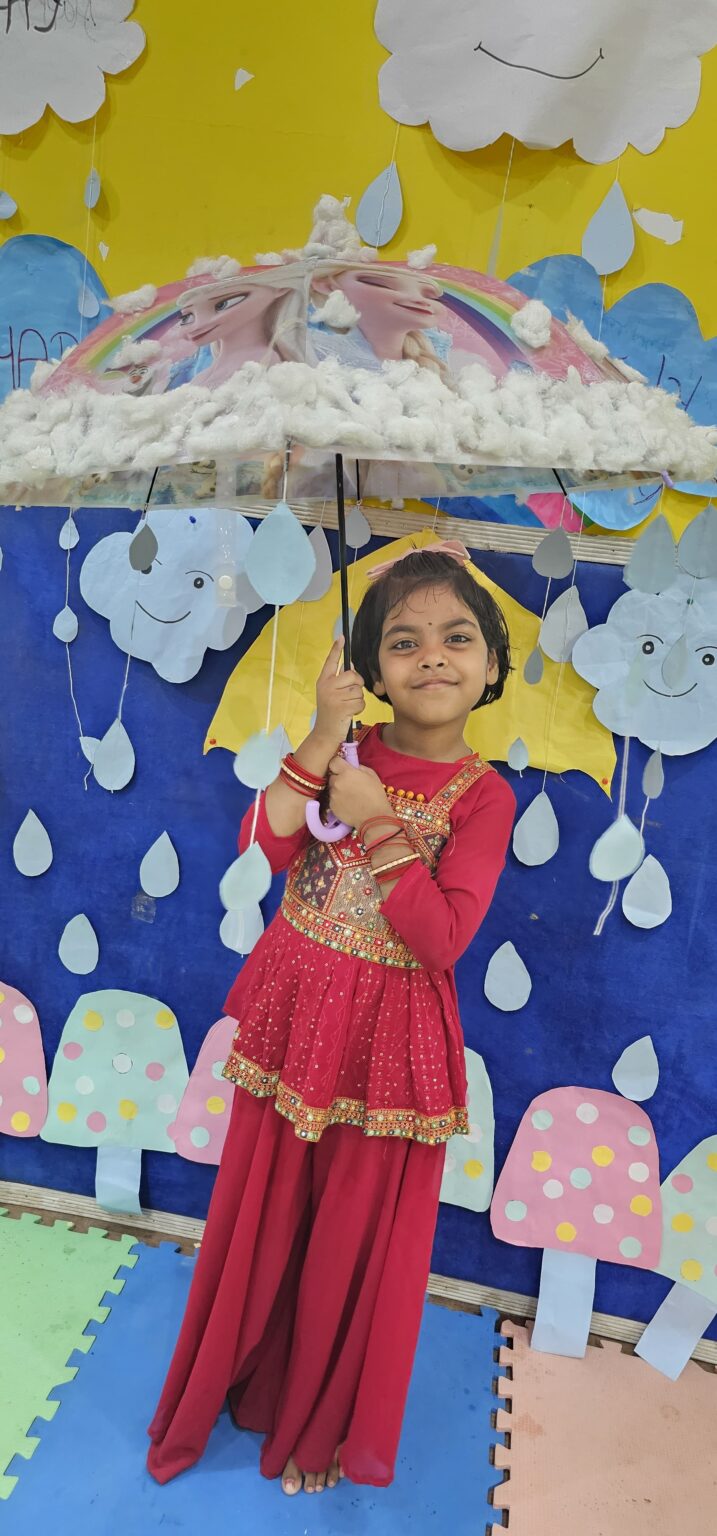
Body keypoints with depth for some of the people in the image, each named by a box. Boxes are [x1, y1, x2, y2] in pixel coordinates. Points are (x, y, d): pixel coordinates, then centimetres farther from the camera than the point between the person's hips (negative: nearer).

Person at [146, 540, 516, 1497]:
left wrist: (381, 825, -23)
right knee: (262, 1216, 19)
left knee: (355, 1238, 15)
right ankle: (244, 1380, 49)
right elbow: (268, 844, -15)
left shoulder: (482, 796, -11)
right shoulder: (353, 750, -1)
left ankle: (321, 1425, 44)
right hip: (293, 1019, 3)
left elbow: (442, 938, -19)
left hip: (388, 1042, -2)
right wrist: (324, 737, -23)